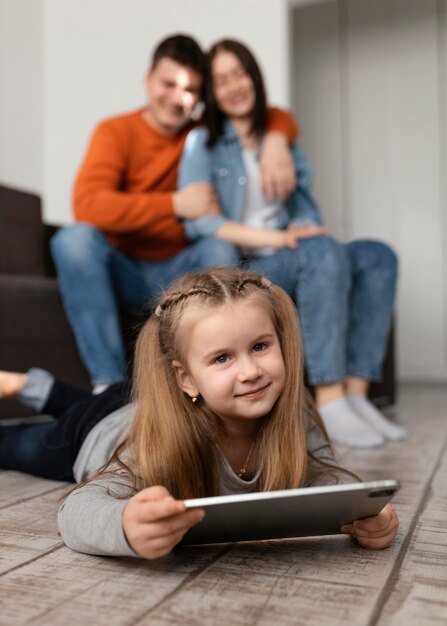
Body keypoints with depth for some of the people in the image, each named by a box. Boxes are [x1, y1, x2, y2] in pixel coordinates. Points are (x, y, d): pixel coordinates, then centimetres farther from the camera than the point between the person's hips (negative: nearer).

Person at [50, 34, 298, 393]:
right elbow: (87, 205, -22)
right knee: (74, 238, -30)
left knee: (219, 249, -28)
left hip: (180, 274, 2)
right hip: (123, 274, -1)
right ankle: (108, 382, -29)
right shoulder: (116, 132, -5)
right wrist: (176, 203, -26)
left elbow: (280, 119, 11)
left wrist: (276, 142, -13)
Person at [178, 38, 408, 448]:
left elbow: (304, 207, 16)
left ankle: (355, 393, -24)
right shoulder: (202, 143, 2)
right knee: (324, 249, -32)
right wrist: (276, 238, -22)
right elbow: (198, 223, -12)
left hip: (288, 265, 6)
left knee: (378, 257, -17)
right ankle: (329, 403, -34)